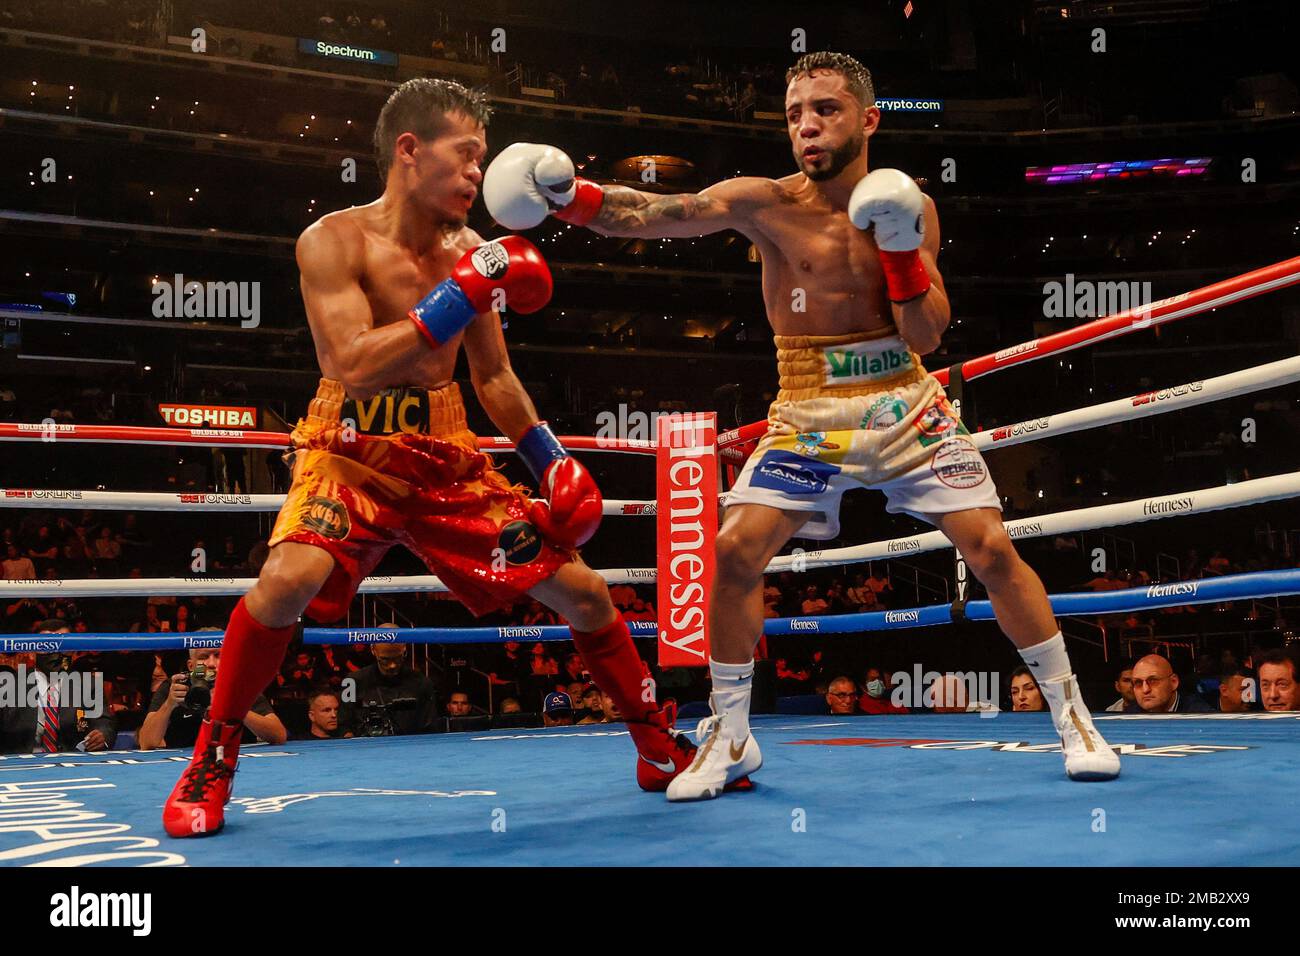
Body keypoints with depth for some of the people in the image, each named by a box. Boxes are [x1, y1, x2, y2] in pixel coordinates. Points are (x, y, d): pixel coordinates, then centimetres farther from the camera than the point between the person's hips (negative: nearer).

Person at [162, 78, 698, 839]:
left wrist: (553, 458, 3)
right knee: (290, 580, -31)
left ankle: (662, 749, 21)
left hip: (449, 459, 4)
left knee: (581, 591, 1)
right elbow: (353, 368, -24)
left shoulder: (471, 253, 2)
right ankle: (212, 762, -7)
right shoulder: (335, 241, -12)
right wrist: (460, 298, -26)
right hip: (353, 452, -4)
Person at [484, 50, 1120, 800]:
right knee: (737, 552, -12)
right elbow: (650, 214, -23)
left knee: (992, 548, -5)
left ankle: (1073, 716, 14)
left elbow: (926, 338, -7)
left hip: (905, 404, 1)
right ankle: (729, 737, 7)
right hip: (809, 413, 0)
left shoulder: (910, 207, -2)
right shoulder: (767, 204, -9)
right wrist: (567, 196, -40)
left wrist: (900, 244, -20)